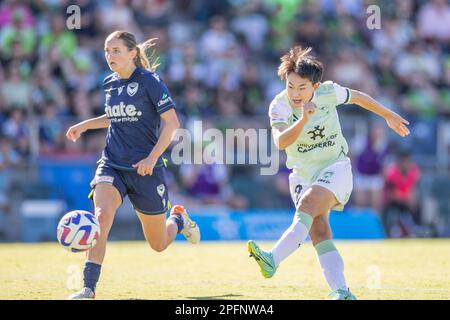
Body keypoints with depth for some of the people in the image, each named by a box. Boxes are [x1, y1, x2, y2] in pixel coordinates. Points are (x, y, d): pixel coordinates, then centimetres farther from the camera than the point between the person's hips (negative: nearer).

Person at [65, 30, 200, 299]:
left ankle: (179, 219, 45)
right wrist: (87, 124, 12)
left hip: (145, 169, -4)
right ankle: (89, 288, -29)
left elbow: (172, 122, -14)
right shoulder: (109, 83, 7)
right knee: (102, 215, -27)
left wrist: (152, 157, -22)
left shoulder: (149, 81, -11)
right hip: (112, 165, 4)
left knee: (159, 244, 9)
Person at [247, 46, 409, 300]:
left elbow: (357, 97, 9)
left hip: (336, 167, -2)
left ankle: (273, 260, -44)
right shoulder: (280, 106, -15)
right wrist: (303, 119, -47)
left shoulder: (328, 93, -12)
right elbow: (281, 142, -32)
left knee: (307, 205, -29)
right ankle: (341, 293, -12)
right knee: (319, 232, -11)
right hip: (303, 174, 2)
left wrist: (389, 116, 22)